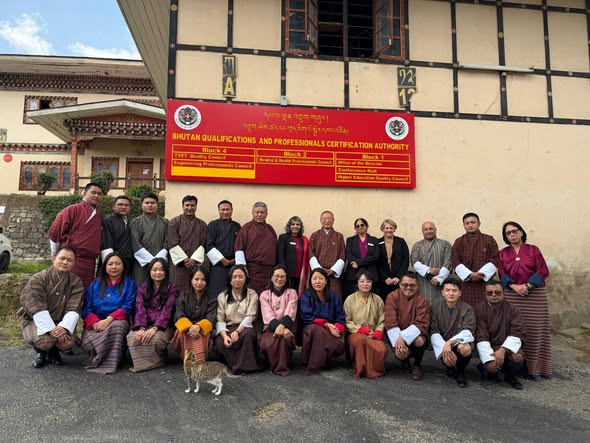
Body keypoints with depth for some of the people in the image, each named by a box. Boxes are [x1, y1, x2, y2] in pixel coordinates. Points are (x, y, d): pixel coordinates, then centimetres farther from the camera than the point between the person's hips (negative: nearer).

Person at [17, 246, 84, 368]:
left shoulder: (76, 282, -4)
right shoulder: (38, 279, -12)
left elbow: (74, 309, -12)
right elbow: (37, 309, -20)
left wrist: (64, 327, -30)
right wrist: (50, 329, -30)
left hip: (61, 322, 2)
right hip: (36, 320, -2)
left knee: (68, 343, -27)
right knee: (45, 341, -32)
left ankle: (53, 351, 12)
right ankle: (40, 352, 8)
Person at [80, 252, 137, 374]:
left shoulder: (129, 284, 9)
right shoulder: (95, 284, 16)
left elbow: (127, 308, -3)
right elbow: (86, 308, 5)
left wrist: (108, 319, -19)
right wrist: (94, 322, -16)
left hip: (118, 322, -1)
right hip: (96, 324, 2)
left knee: (117, 325, -38)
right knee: (86, 342, -31)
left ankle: (108, 364, -26)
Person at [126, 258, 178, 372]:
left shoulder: (171, 288, 4)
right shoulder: (143, 288, 14)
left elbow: (166, 310, -8)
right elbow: (140, 310, 0)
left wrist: (154, 328, -23)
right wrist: (141, 328, -19)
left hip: (162, 326, -2)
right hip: (144, 325, 3)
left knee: (155, 338, -35)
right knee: (132, 337, -30)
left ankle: (157, 359, -4)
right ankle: (143, 362, -8)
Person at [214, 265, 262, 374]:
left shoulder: (252, 295, 8)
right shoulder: (222, 296, 11)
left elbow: (250, 317, -5)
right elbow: (219, 319, 0)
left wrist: (237, 331, -23)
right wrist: (225, 335, -20)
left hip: (244, 328, -1)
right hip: (227, 329, 1)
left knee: (248, 334, -36)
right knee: (220, 344, -31)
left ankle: (240, 365, -22)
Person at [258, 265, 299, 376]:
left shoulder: (292, 293, 12)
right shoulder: (265, 295, 13)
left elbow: (290, 314, -4)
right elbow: (268, 315, -3)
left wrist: (282, 326, -25)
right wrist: (278, 327, -23)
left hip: (287, 327, 0)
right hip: (270, 328, 1)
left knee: (284, 338, -36)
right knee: (267, 343, -33)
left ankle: (282, 367, -13)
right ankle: (274, 366, -4)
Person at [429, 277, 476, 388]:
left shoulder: (467, 309, -5)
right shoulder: (435, 308, -4)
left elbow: (468, 331, -16)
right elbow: (434, 332, -10)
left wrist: (450, 342, -31)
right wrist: (444, 347, -27)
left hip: (460, 342, 0)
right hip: (442, 344, 0)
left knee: (465, 349, -35)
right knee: (449, 360, -32)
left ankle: (460, 371, 0)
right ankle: (451, 368, 11)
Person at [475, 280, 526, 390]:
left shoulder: (513, 309, -1)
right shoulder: (480, 309, -7)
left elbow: (517, 334, -10)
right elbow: (481, 337, -13)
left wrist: (503, 350, -27)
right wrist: (490, 359, -26)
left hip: (508, 347, 2)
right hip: (489, 347, -2)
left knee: (518, 358, -30)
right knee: (490, 368, -29)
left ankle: (510, 376, 6)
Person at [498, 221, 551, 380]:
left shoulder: (533, 250, 5)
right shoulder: (503, 253, 10)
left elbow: (542, 272, -2)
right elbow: (502, 274, 3)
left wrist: (527, 285, -13)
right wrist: (514, 286, -14)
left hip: (535, 295, -1)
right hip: (512, 295, 1)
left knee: (535, 331, -2)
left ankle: (534, 367, 4)